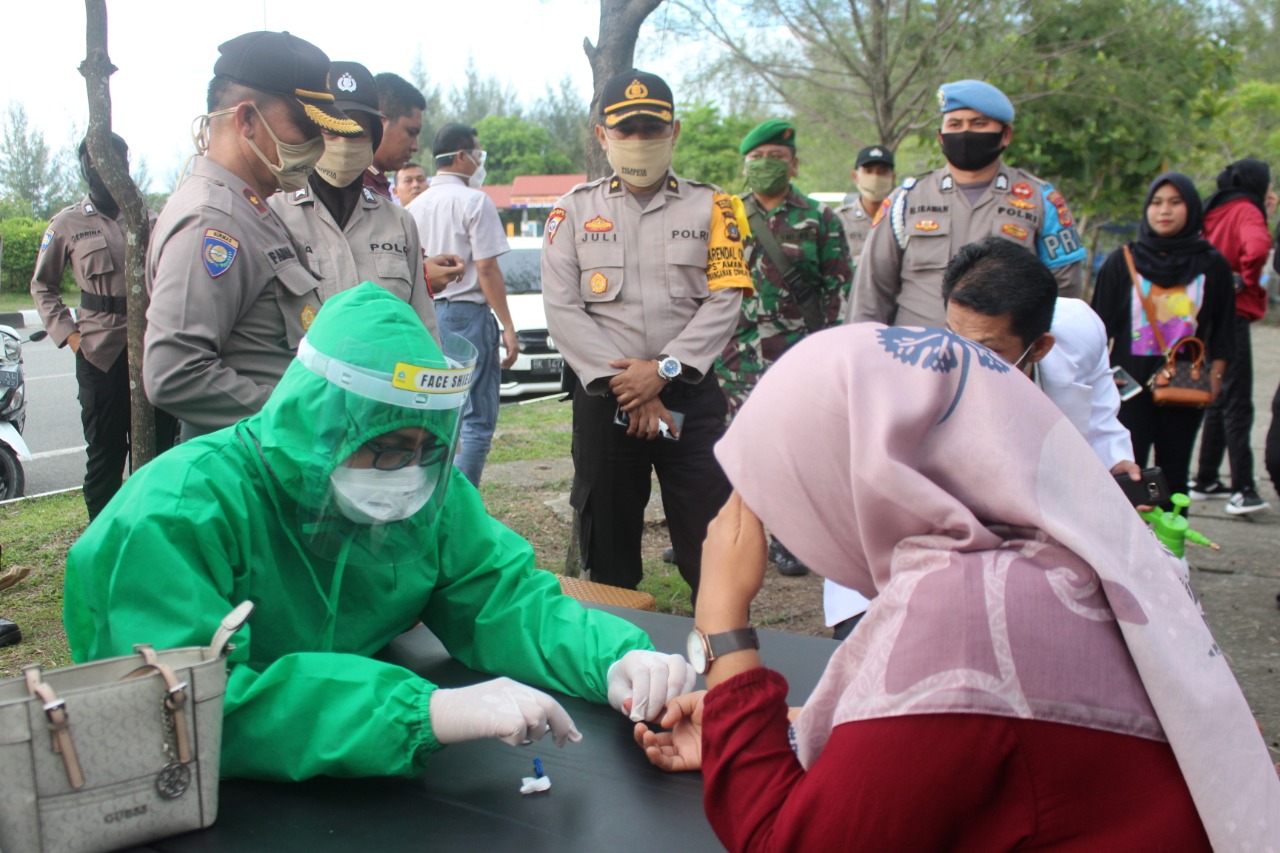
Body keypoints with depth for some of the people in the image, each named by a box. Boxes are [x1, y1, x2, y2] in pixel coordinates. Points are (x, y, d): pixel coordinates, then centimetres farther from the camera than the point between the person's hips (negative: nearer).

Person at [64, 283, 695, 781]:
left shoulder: (428, 492, -1)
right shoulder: (182, 511, -22)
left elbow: (503, 596, -1)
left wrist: (618, 659, -22)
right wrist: (428, 712, -39)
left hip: (351, 789, 4)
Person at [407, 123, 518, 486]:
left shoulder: (415, 207, 12)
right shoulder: (474, 201, -8)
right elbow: (486, 269, -13)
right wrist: (508, 326, -10)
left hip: (424, 316, 7)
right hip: (466, 312, -7)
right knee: (477, 419, -5)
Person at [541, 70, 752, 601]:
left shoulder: (709, 207, 6)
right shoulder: (574, 211, 6)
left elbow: (724, 301, -2)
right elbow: (562, 309, -3)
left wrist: (665, 369, -14)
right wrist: (626, 384, -11)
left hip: (691, 395, -1)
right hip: (604, 398, 1)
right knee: (606, 549, 10)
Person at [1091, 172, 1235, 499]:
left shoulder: (1212, 265, 4)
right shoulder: (1123, 261, 2)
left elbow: (1222, 329, 10)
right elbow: (1101, 323, 4)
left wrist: (1215, 375, 3)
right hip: (1130, 384, -1)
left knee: (1174, 474, 7)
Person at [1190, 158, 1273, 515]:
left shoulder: (1215, 212, 13)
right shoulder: (1246, 211, -10)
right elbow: (1257, 248, -29)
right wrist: (1247, 280, -13)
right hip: (1232, 315, -8)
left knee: (1219, 400, 16)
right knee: (1237, 405, -8)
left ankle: (1205, 481, 21)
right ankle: (1243, 491, -9)